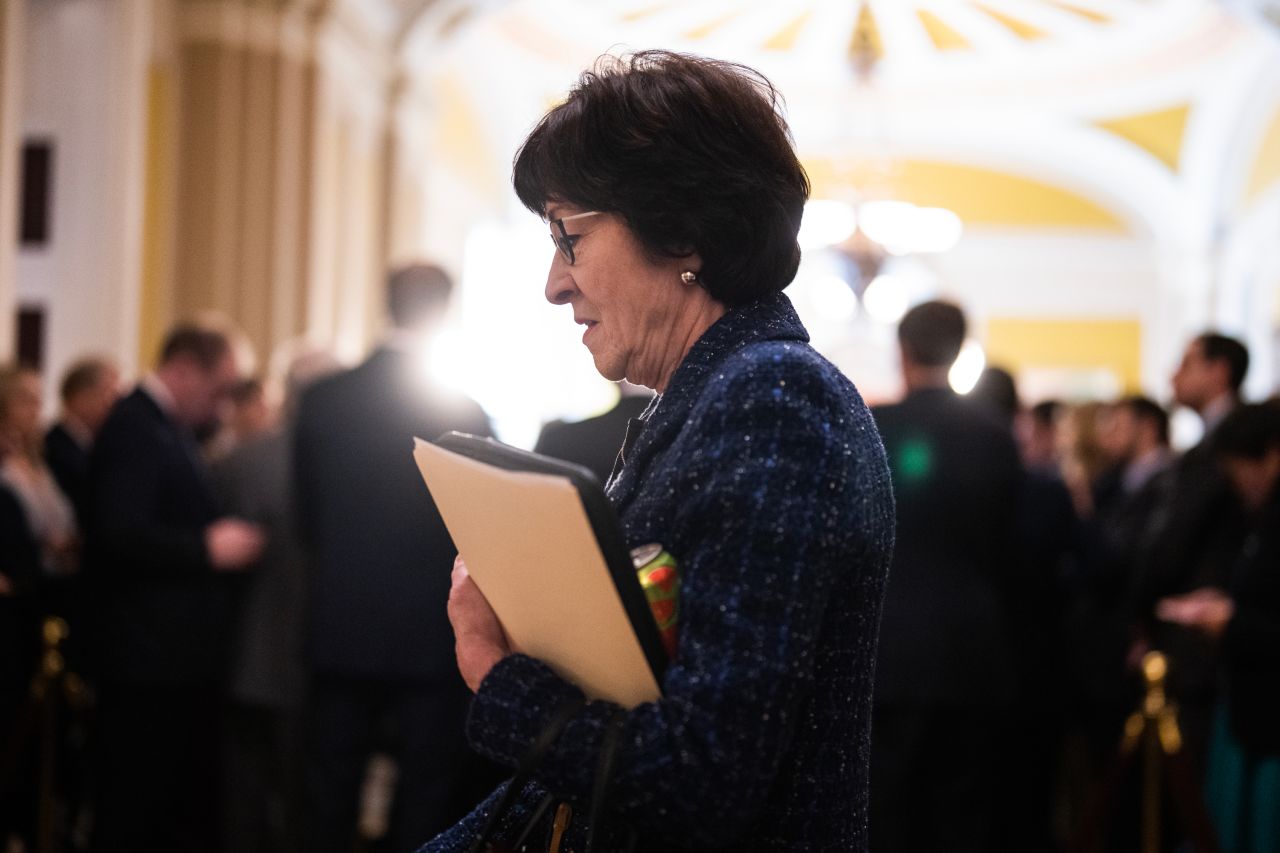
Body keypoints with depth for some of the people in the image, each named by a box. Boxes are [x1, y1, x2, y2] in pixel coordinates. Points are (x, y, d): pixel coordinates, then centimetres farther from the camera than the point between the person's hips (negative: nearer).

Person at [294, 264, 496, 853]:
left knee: (328, 804, 11)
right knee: (421, 804, 5)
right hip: (427, 637, -3)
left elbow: (307, 520, 7)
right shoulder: (464, 414, -10)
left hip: (338, 629, 3)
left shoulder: (321, 400, -1)